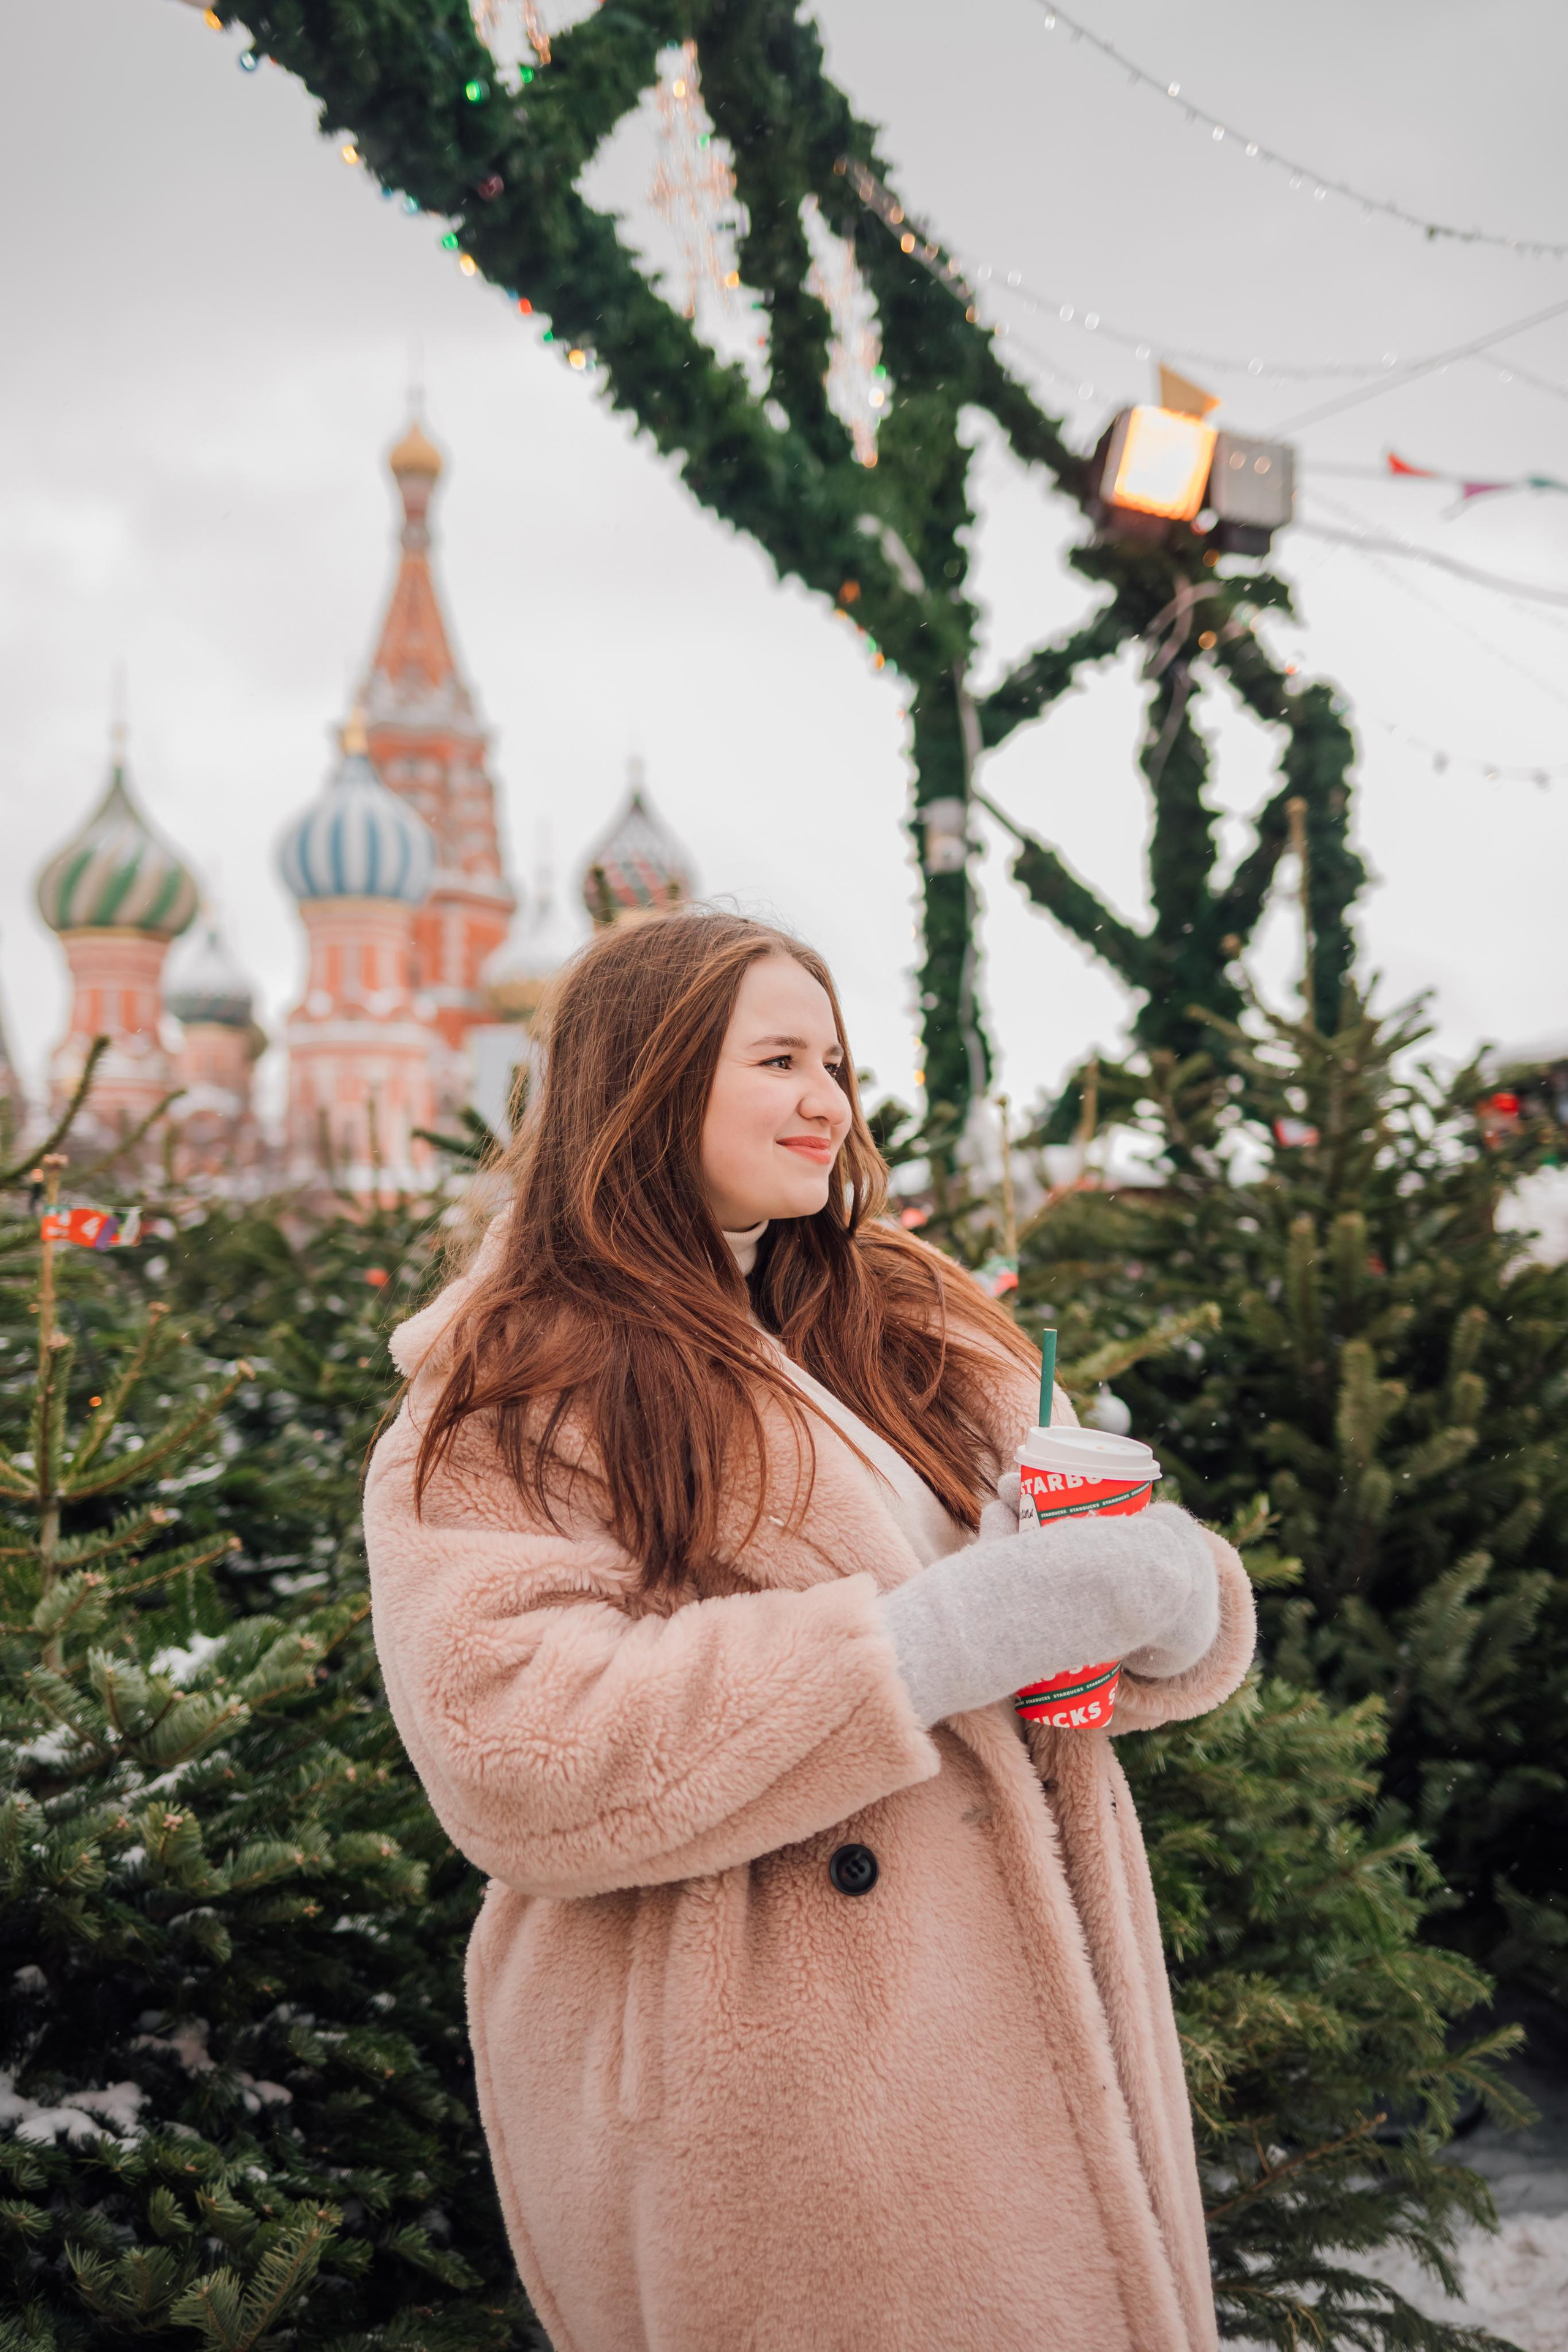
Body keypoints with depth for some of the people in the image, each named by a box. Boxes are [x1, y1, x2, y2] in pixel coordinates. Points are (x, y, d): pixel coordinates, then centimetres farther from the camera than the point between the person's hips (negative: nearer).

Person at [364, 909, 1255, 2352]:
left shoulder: (902, 1323, 12)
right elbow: (515, 1758, -22)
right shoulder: (504, 1414, -9)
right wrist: (922, 1645, -26)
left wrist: (1171, 1596, -14)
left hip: (1038, 2006, 6)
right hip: (761, 2099, -6)